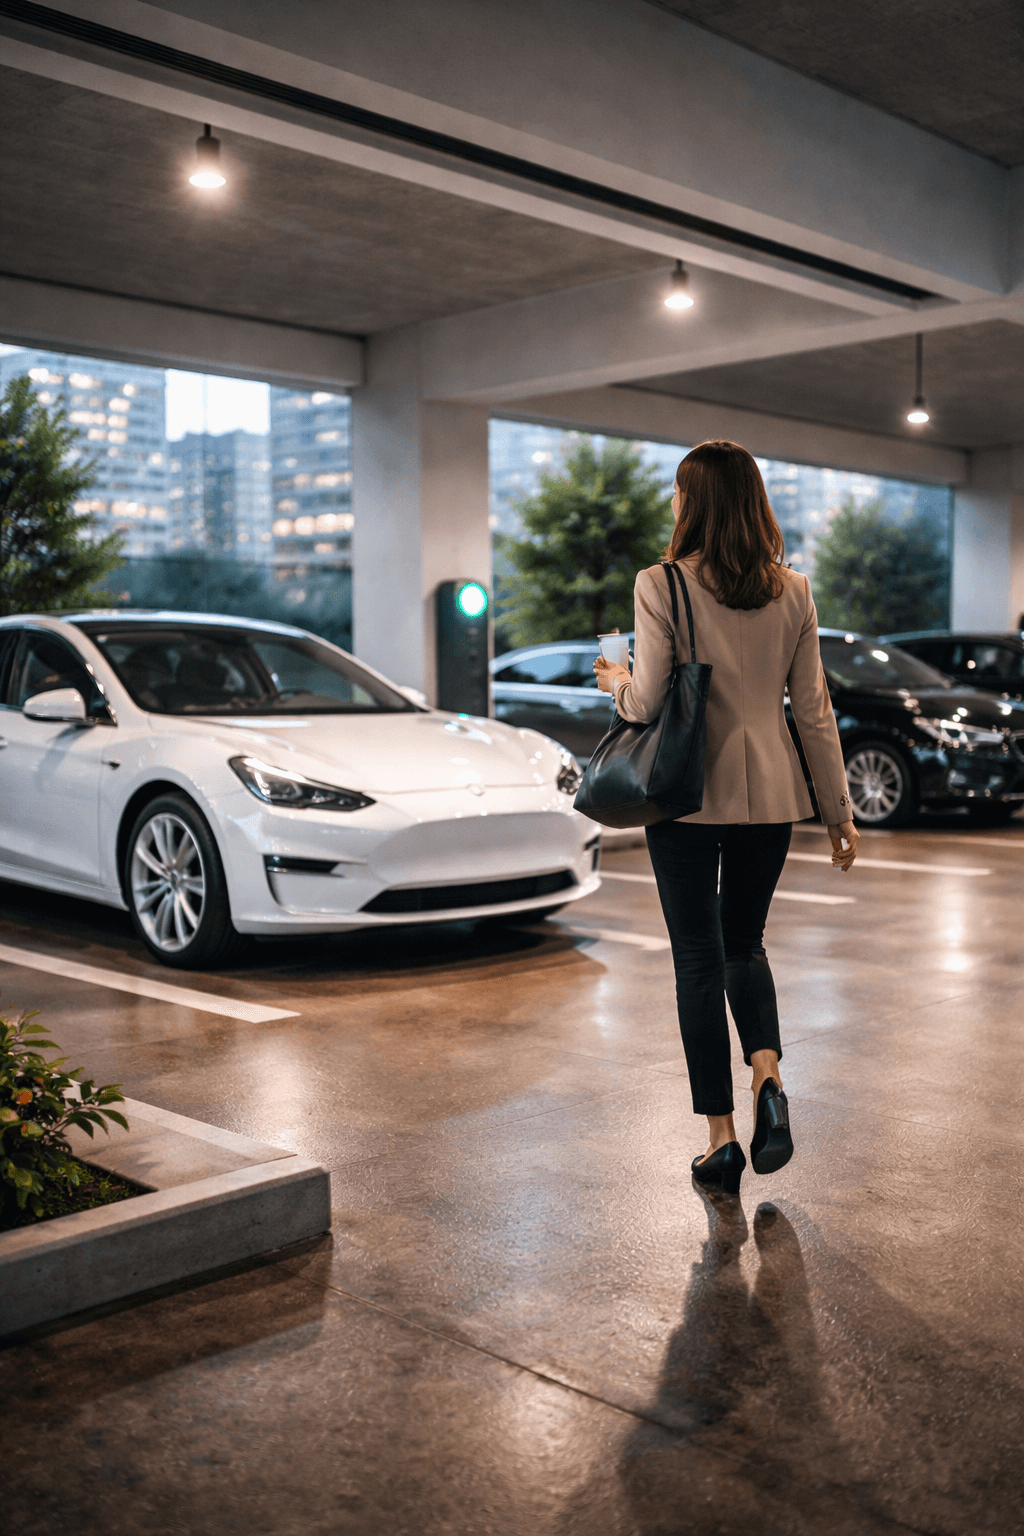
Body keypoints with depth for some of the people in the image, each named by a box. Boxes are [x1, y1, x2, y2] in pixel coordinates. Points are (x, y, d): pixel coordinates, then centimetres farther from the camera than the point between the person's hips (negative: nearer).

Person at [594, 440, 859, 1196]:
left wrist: (615, 680, 11)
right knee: (744, 943, 22)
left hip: (689, 794, -3)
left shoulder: (662, 586, -9)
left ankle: (722, 1137, 10)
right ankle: (768, 1079, 0)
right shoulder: (792, 592, 2)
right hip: (770, 794, 4)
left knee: (699, 960, 7)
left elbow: (647, 704, -12)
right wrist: (839, 810, 10)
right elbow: (813, 708, 4)